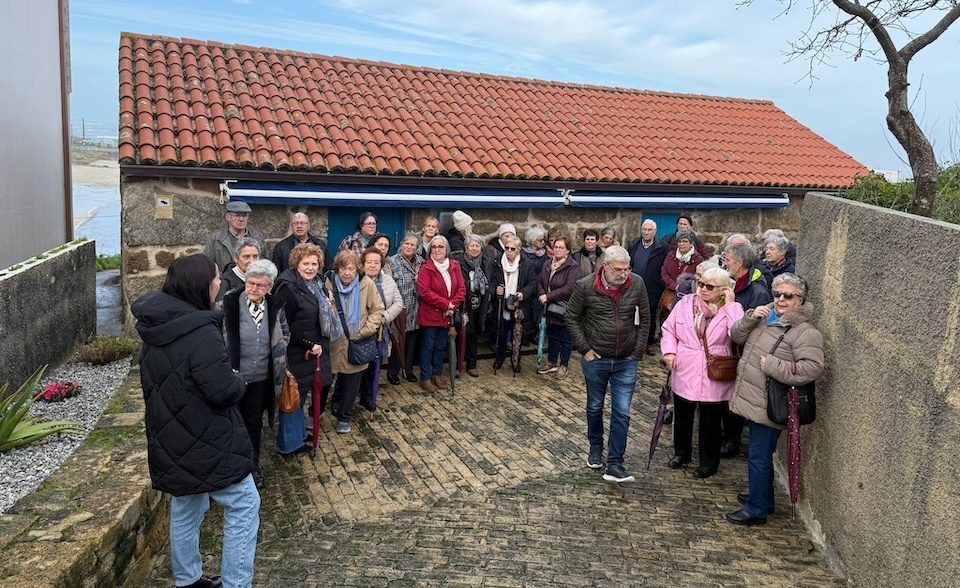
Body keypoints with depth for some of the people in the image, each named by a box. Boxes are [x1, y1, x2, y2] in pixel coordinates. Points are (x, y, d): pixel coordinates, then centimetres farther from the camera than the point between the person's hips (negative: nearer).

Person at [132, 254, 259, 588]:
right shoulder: (200, 333, -27)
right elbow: (224, 391, -28)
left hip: (172, 438, 9)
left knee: (185, 508, 23)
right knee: (243, 507, 5)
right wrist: (239, 380, -6)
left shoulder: (156, 327, 2)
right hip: (207, 442, -9)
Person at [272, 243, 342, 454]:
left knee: (301, 394, 20)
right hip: (296, 354, -8)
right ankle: (289, 442, 18)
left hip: (315, 349, 8)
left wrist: (328, 303, 4)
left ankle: (299, 432, 34)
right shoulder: (288, 287, -19)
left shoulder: (316, 283, 8)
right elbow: (284, 326, -21)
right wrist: (309, 345, -19)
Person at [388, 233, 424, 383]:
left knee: (411, 341, 14)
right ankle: (392, 371, 21)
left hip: (414, 311, 5)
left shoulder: (421, 262, 7)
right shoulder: (393, 262, -11)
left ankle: (408, 369, 30)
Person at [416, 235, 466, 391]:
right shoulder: (426, 267, -12)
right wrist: (445, 303, -21)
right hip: (430, 315, -5)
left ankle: (437, 374, 30)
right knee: (428, 346, 4)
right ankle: (425, 378, 15)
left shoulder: (454, 266, 3)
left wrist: (452, 305, -14)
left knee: (441, 346, 16)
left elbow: (461, 289, 1)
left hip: (447, 315, 5)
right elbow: (424, 291, -20)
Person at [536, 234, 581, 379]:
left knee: (566, 339, 9)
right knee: (552, 337, 19)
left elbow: (569, 289, -23)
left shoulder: (573, 267, -15)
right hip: (550, 309, 6)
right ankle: (552, 363, 34)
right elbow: (539, 281, 10)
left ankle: (563, 365, 23)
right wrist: (542, 294, -11)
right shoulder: (548, 265, 8)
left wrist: (548, 296, -21)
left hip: (565, 309, -6)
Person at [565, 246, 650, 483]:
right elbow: (571, 318, -3)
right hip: (595, 360, 0)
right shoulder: (585, 286, -13)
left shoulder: (637, 284, -8)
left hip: (626, 362, 1)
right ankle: (596, 448, 40)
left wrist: (637, 352, -1)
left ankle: (614, 464, 5)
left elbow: (644, 319, 2)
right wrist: (584, 349, -7)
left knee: (622, 413, -1)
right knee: (595, 408, 16)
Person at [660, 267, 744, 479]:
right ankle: (681, 453, 42)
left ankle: (709, 462, 31)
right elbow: (669, 329, 7)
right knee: (682, 417, 20)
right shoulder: (686, 303, 0)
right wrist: (669, 350, -8)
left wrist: (730, 305, -21)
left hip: (713, 379, -3)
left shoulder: (731, 310, -8)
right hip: (684, 374, 3)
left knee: (710, 422, 11)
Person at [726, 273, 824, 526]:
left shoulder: (805, 332, -17)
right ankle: (763, 497, 40)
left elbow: (812, 369, -25)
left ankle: (756, 510, 16)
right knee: (760, 454, 23)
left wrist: (770, 364, -24)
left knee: (759, 457, 2)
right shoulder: (765, 317, 9)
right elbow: (736, 337, 10)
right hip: (752, 400, 8)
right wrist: (750, 318, -8)